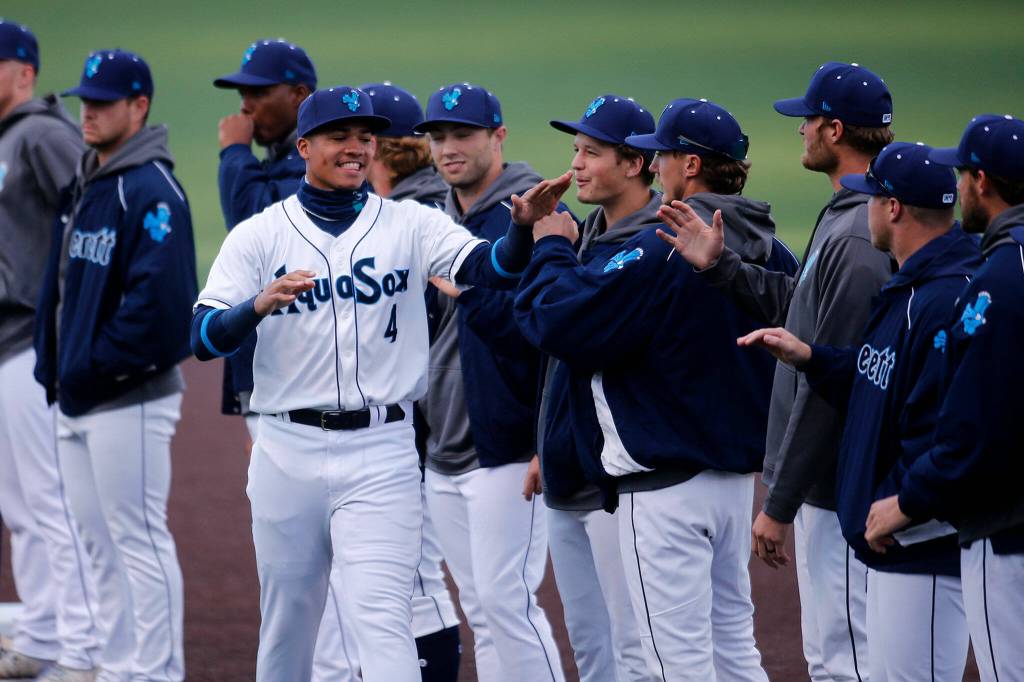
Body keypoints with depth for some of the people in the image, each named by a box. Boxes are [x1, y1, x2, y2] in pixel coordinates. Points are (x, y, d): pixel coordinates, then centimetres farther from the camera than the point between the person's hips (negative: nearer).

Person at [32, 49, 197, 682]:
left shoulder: (151, 191, -15)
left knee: (139, 539, -6)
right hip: (76, 396, 10)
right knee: (101, 541, 15)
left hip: (128, 398, -10)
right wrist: (54, 367, 10)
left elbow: (158, 297, -23)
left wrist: (98, 369, -19)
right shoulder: (82, 186, 15)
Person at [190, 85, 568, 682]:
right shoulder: (260, 234, 4)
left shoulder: (409, 225, 3)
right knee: (287, 621, 12)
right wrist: (261, 305, -25)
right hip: (288, 449, 2)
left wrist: (525, 227, -35)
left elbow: (489, 267, -13)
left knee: (382, 619, -13)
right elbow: (203, 337, -5)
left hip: (381, 453, -2)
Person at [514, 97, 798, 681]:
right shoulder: (769, 252, 7)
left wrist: (552, 249, -1)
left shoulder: (659, 251, -19)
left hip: (667, 487, -9)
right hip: (739, 475, 9)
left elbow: (560, 322, -18)